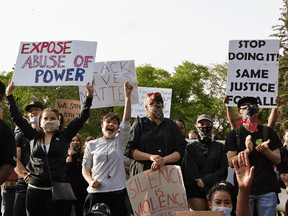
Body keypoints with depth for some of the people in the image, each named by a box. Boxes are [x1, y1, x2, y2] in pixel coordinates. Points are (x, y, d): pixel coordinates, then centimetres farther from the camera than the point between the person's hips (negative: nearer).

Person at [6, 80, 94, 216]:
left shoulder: (64, 136, 7)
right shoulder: (34, 136, 11)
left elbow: (82, 117, 6)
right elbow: (17, 117, 16)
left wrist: (89, 96, 0)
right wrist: (9, 95, 17)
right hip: (34, 188, 2)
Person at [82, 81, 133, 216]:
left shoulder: (120, 141, 8)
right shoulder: (92, 145, 10)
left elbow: (127, 119, -4)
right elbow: (85, 168, 13)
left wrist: (127, 96, -13)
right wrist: (91, 181, -7)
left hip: (117, 192, 0)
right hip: (95, 193, 0)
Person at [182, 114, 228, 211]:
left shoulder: (219, 147, 18)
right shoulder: (191, 147, 13)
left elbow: (223, 170, 9)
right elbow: (191, 172, 2)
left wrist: (206, 180, -8)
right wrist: (207, 190, -9)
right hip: (195, 188, -1)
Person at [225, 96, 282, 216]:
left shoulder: (268, 132, 10)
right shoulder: (234, 134, 8)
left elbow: (277, 160, 7)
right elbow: (231, 162, -1)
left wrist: (266, 150, -13)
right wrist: (247, 151, -17)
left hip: (267, 188, 1)